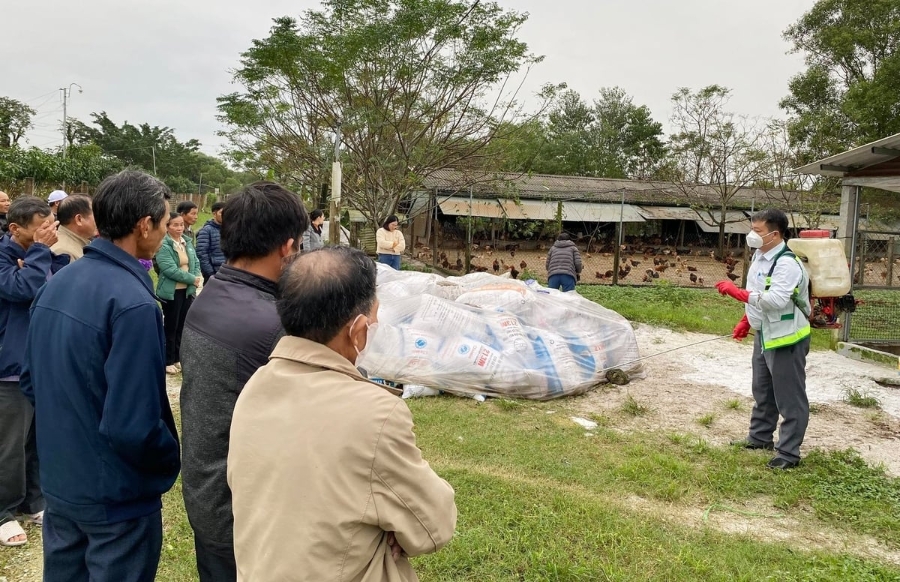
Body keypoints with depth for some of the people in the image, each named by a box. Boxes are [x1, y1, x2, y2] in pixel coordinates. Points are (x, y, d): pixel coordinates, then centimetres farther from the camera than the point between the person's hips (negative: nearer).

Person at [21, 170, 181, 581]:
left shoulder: (57, 283, 0)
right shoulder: (133, 303, -27)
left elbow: (31, 382, 9)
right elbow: (132, 425, -29)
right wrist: (171, 459, -11)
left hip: (58, 481, 8)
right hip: (116, 496, -8)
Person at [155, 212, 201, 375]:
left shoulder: (187, 242, 7)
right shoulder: (163, 246, -15)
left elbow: (196, 263, 9)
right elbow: (170, 269, -23)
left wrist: (197, 278, -10)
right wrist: (193, 279, -19)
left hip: (188, 290, 7)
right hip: (171, 292, -6)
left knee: (182, 326, 14)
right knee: (171, 327, 4)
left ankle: (178, 358, 26)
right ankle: (168, 361, 15)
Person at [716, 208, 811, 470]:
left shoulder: (786, 263, -24)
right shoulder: (760, 256, 7)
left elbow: (777, 300, -35)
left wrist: (737, 292, -34)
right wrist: (746, 322, 16)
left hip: (786, 339, -10)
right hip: (764, 336, 10)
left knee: (789, 398, 1)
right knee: (762, 392, 22)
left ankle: (788, 452, 9)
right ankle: (760, 437, 37)